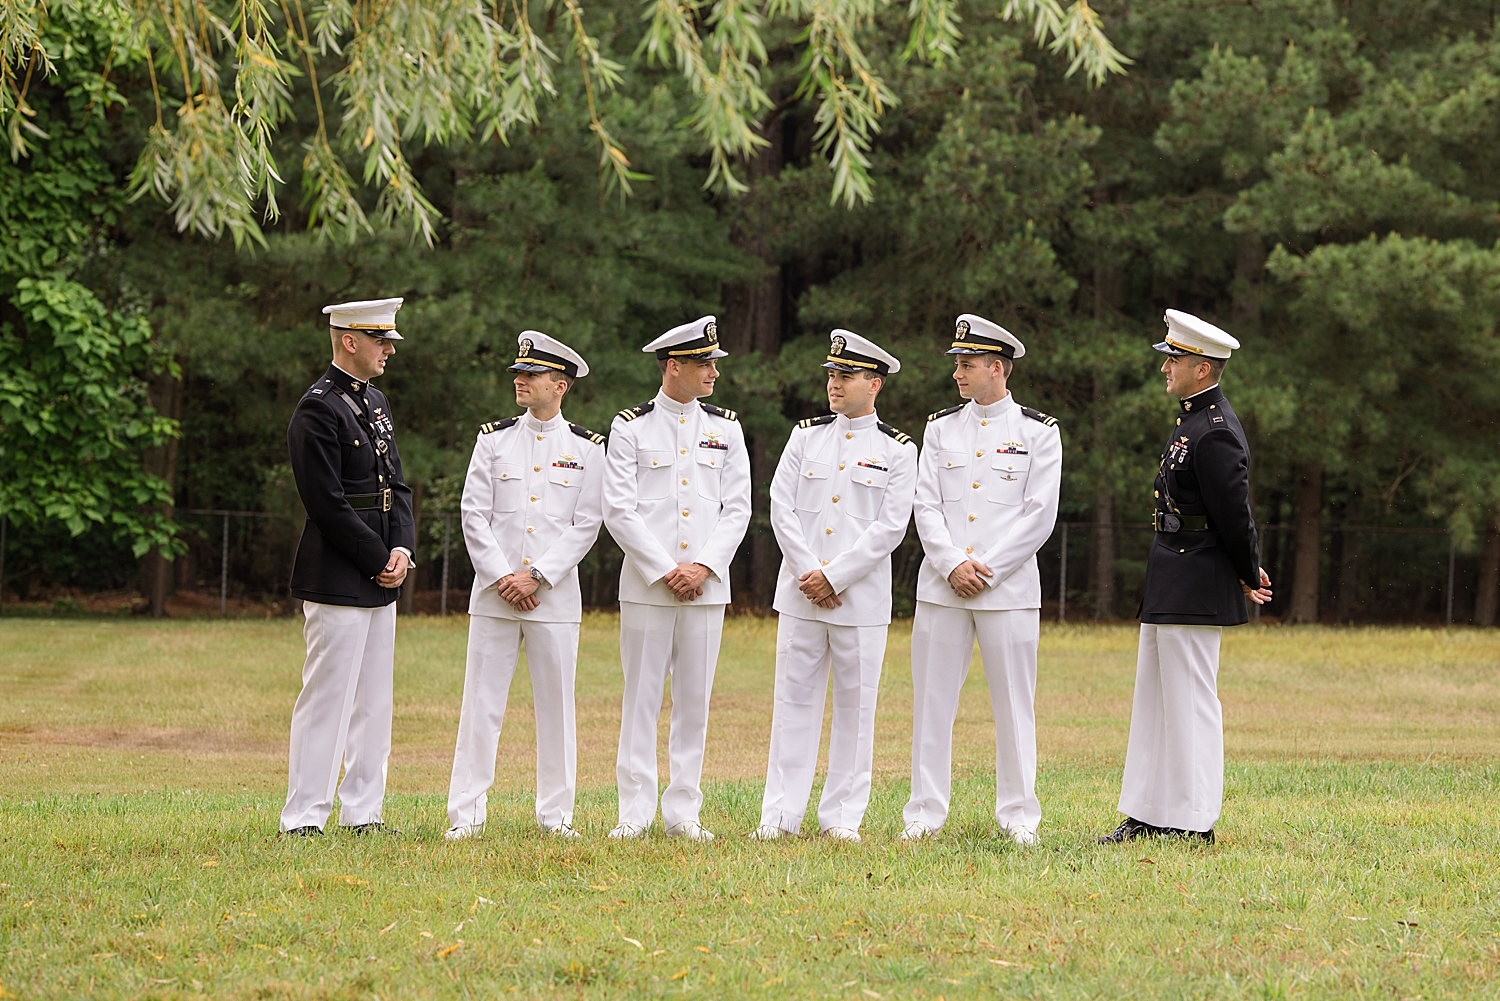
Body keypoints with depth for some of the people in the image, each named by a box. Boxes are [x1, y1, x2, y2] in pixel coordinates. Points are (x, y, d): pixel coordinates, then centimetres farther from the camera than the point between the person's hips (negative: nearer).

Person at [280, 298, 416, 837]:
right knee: (326, 697, -7)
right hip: (337, 581, -9)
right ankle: (303, 818, -3)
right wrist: (380, 561, -13)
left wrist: (402, 549, 0)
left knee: (374, 699, 11)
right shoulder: (317, 410, -14)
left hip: (380, 579, 9)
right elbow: (329, 505, -18)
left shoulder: (376, 402, 15)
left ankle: (363, 812, 17)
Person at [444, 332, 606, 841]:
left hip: (555, 594, -1)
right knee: (482, 702, -1)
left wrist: (536, 576, -10)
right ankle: (466, 814, 2)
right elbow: (475, 515, 3)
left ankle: (556, 815, 11)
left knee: (556, 704, 3)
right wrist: (502, 577, -8)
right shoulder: (494, 439, 7)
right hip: (494, 592, 1)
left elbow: (586, 525, -1)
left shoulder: (587, 448, 4)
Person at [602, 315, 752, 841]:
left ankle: (683, 813, 10)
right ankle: (635, 812, 3)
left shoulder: (725, 429, 9)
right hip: (645, 582, -3)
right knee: (641, 697, -1)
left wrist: (703, 566, -7)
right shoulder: (631, 427, 0)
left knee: (694, 699, 5)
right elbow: (619, 510, -5)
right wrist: (666, 570, -11)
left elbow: (737, 509, 6)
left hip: (706, 582, 3)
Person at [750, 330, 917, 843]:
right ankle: (780, 815, 5)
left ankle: (842, 818, 8)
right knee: (794, 701, 3)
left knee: (855, 705, 2)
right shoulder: (806, 436, 9)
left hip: (861, 599, -2)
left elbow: (890, 527, -7)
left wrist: (834, 576, -13)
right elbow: (782, 508, 2)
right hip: (800, 593, 2)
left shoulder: (897, 450, 1)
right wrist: (810, 575, -9)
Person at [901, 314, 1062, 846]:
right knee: (932, 699, 2)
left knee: (1014, 702, 1)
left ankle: (1018, 816, 8)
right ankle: (925, 813, 8)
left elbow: (1039, 517, -4)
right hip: (941, 585, 3)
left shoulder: (1038, 432, 1)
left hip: (1009, 587, -3)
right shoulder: (940, 428, 10)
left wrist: (985, 570, -10)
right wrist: (953, 565, -10)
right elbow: (926, 505, 4)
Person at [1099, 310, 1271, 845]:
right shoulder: (1192, 420, 14)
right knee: (1153, 701, 13)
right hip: (1168, 590, 11)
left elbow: (1233, 514, -18)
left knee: (1190, 703, -5)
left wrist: (1248, 575, -4)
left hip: (1195, 592, -11)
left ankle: (1193, 822, 1)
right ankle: (1148, 815, 18)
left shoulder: (1216, 434, -19)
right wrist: (1247, 573, 16)